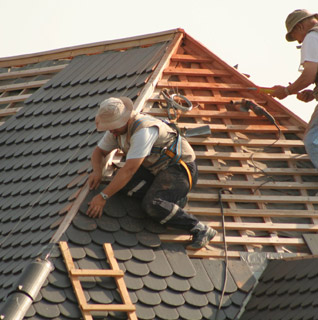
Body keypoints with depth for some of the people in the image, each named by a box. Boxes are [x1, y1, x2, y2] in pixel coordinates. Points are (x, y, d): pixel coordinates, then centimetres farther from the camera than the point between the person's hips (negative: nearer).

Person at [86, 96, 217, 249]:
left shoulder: (143, 131, -30)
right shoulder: (117, 128, 0)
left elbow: (129, 169, -33)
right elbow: (99, 151, 14)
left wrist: (102, 197, -32)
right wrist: (97, 172, -11)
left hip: (178, 169, -9)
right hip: (155, 168, 9)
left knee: (152, 206, -32)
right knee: (123, 183, -16)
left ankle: (200, 230, -25)